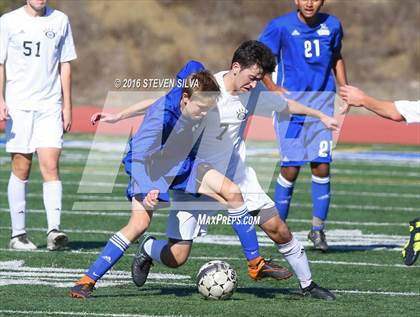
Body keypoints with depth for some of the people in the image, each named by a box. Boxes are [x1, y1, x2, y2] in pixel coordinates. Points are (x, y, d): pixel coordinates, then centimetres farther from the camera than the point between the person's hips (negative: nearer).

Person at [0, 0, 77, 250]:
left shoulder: (59, 21, 8)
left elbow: (65, 65, 12)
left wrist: (67, 106, 9)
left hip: (50, 105, 1)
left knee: (50, 165, -11)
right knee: (21, 168, 1)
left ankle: (54, 229, -17)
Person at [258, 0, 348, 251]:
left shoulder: (332, 25, 6)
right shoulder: (280, 27, -5)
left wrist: (345, 88, 12)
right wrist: (272, 87, -14)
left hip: (322, 102, 3)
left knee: (322, 165, -6)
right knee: (291, 167, -5)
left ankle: (318, 227, 6)